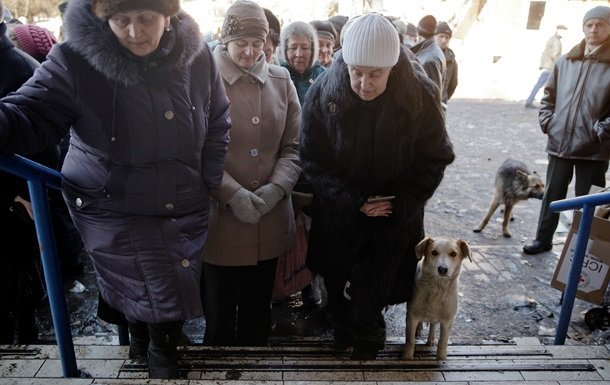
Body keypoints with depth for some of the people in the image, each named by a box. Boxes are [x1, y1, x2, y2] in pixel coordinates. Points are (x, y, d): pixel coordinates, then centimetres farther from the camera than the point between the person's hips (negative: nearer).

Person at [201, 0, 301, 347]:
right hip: (218, 217, -3)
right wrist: (232, 193, -17)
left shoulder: (281, 80, 6)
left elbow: (294, 145, 5)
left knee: (259, 310, 19)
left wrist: (277, 187, -11)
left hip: (270, 219, 4)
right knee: (219, 312, 12)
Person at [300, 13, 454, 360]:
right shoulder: (323, 93, -17)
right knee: (339, 280, 16)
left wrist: (401, 204, -17)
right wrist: (352, 201, -17)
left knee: (376, 287, 8)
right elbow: (314, 161, -9)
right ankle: (343, 329, 47)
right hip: (339, 213, 1)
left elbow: (434, 160, -7)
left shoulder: (421, 95, -18)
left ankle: (366, 338, 39)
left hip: (394, 216, -1)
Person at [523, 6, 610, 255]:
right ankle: (543, 239, 29)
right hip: (559, 143, 4)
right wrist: (546, 121, 6)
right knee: (552, 195, 14)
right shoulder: (565, 62, 8)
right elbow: (549, 95, 18)